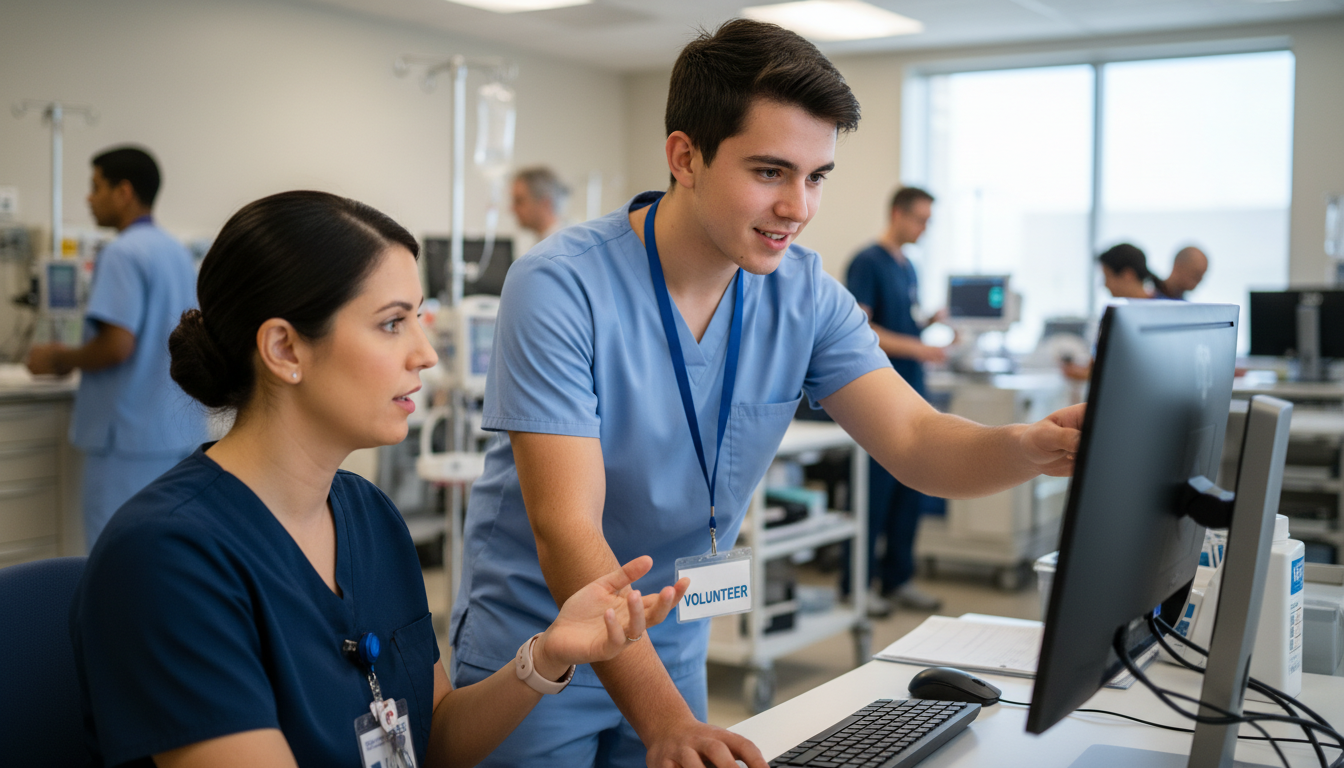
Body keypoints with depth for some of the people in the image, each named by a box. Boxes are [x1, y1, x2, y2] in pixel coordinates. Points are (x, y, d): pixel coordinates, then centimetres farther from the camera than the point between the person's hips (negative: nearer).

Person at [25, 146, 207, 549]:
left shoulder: (123, 253, -13)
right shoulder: (177, 252, 13)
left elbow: (117, 344, -22)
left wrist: (61, 359, -5)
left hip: (132, 437, -9)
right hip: (182, 431, 9)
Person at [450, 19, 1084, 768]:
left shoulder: (805, 296, -7)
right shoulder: (562, 286, -24)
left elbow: (919, 445, -13)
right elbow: (566, 530, -29)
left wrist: (1037, 445, -35)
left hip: (675, 645, 5)